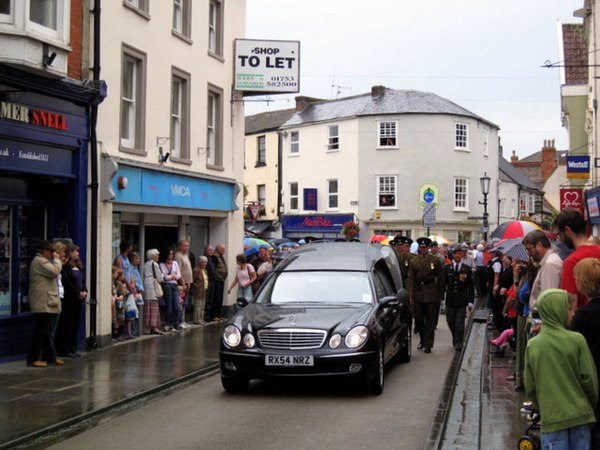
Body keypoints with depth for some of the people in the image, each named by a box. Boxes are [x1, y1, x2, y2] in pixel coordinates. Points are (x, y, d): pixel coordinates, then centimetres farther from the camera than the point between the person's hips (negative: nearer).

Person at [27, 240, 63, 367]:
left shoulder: (43, 261, 23)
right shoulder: (39, 261, -12)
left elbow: (52, 274, 26)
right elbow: (55, 271, -21)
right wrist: (56, 259, -10)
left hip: (49, 304, 11)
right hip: (44, 304, -11)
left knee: (49, 332, 14)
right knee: (41, 332, -7)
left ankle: (51, 357, 19)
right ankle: (33, 359, -3)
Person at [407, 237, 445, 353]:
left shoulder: (435, 260, 1)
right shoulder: (413, 261, 6)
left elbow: (440, 278, 2)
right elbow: (410, 279, 4)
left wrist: (440, 295, 0)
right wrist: (411, 296, -3)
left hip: (431, 294, -2)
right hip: (418, 293, 2)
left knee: (430, 320, 2)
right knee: (418, 319, 5)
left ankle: (428, 344, 9)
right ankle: (423, 339, 28)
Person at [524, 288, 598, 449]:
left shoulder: (532, 345, -2)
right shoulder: (577, 340, -9)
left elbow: (530, 387, 4)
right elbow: (589, 379, -4)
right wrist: (591, 405, 14)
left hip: (551, 419, 1)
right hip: (580, 415, -1)